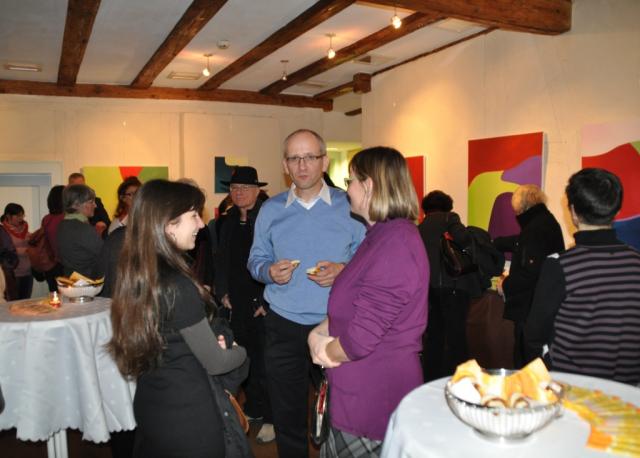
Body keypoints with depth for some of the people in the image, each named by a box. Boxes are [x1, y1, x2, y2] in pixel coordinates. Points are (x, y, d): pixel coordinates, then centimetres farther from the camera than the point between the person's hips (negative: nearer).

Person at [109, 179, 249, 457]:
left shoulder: (135, 275, -3)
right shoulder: (177, 285, -27)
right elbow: (214, 363, -17)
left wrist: (210, 341, 4)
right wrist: (241, 351, 2)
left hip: (148, 406, 8)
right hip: (188, 416, -7)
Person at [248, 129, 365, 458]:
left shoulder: (349, 206, -3)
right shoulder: (270, 210, 4)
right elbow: (255, 261, 8)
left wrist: (344, 270, -20)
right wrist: (269, 271, -13)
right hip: (284, 328, 2)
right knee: (287, 417, 16)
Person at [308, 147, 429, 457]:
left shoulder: (396, 242, -24)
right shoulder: (382, 235, 11)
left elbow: (361, 338, -26)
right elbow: (350, 306, 14)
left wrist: (326, 351, -7)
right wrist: (319, 333, -2)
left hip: (375, 398, -9)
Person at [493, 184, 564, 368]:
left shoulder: (536, 227, -19)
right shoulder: (546, 220, 13)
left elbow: (531, 272, -26)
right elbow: (520, 243, 32)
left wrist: (506, 285, -10)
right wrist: (494, 242, 45)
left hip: (531, 308, -10)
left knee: (524, 362, -2)